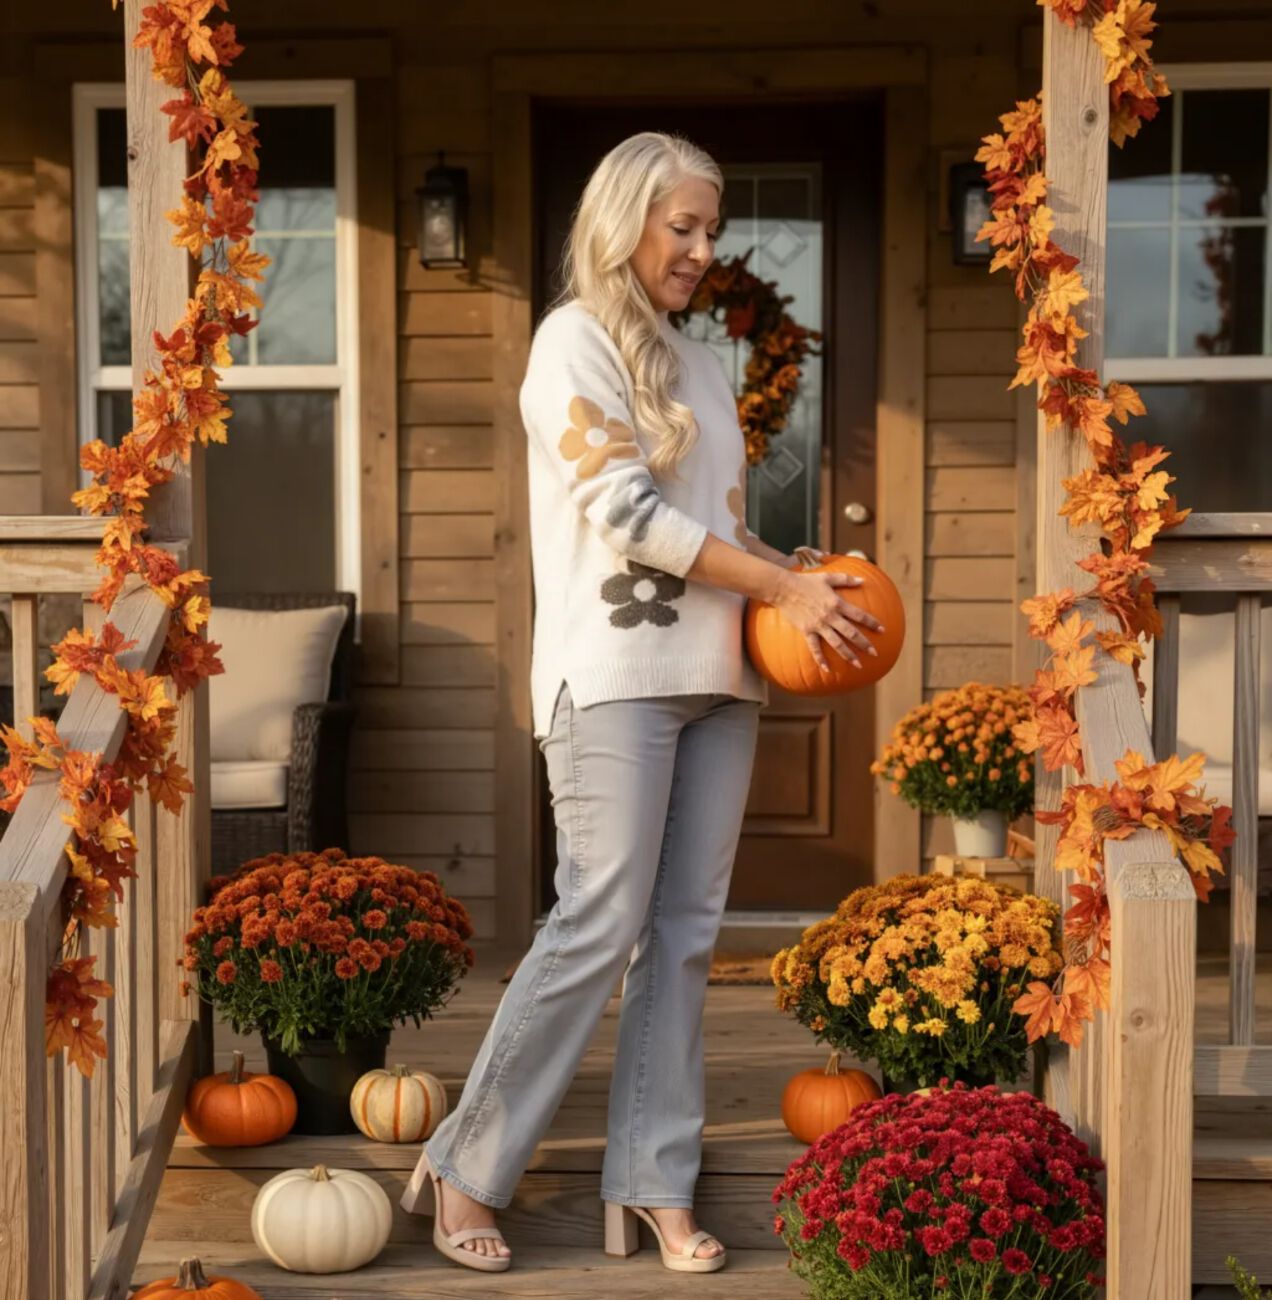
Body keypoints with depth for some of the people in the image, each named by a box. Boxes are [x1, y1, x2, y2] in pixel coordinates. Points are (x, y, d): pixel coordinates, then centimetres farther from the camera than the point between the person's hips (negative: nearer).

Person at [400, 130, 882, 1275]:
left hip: (717, 675, 7)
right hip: (615, 674, -7)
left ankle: (652, 1187, 9)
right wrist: (786, 587, -11)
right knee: (600, 926, -10)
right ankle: (465, 1169, 2)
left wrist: (807, 586, 2)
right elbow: (625, 513, -12)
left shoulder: (699, 363, 19)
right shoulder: (574, 341, -3)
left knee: (684, 932, 4)